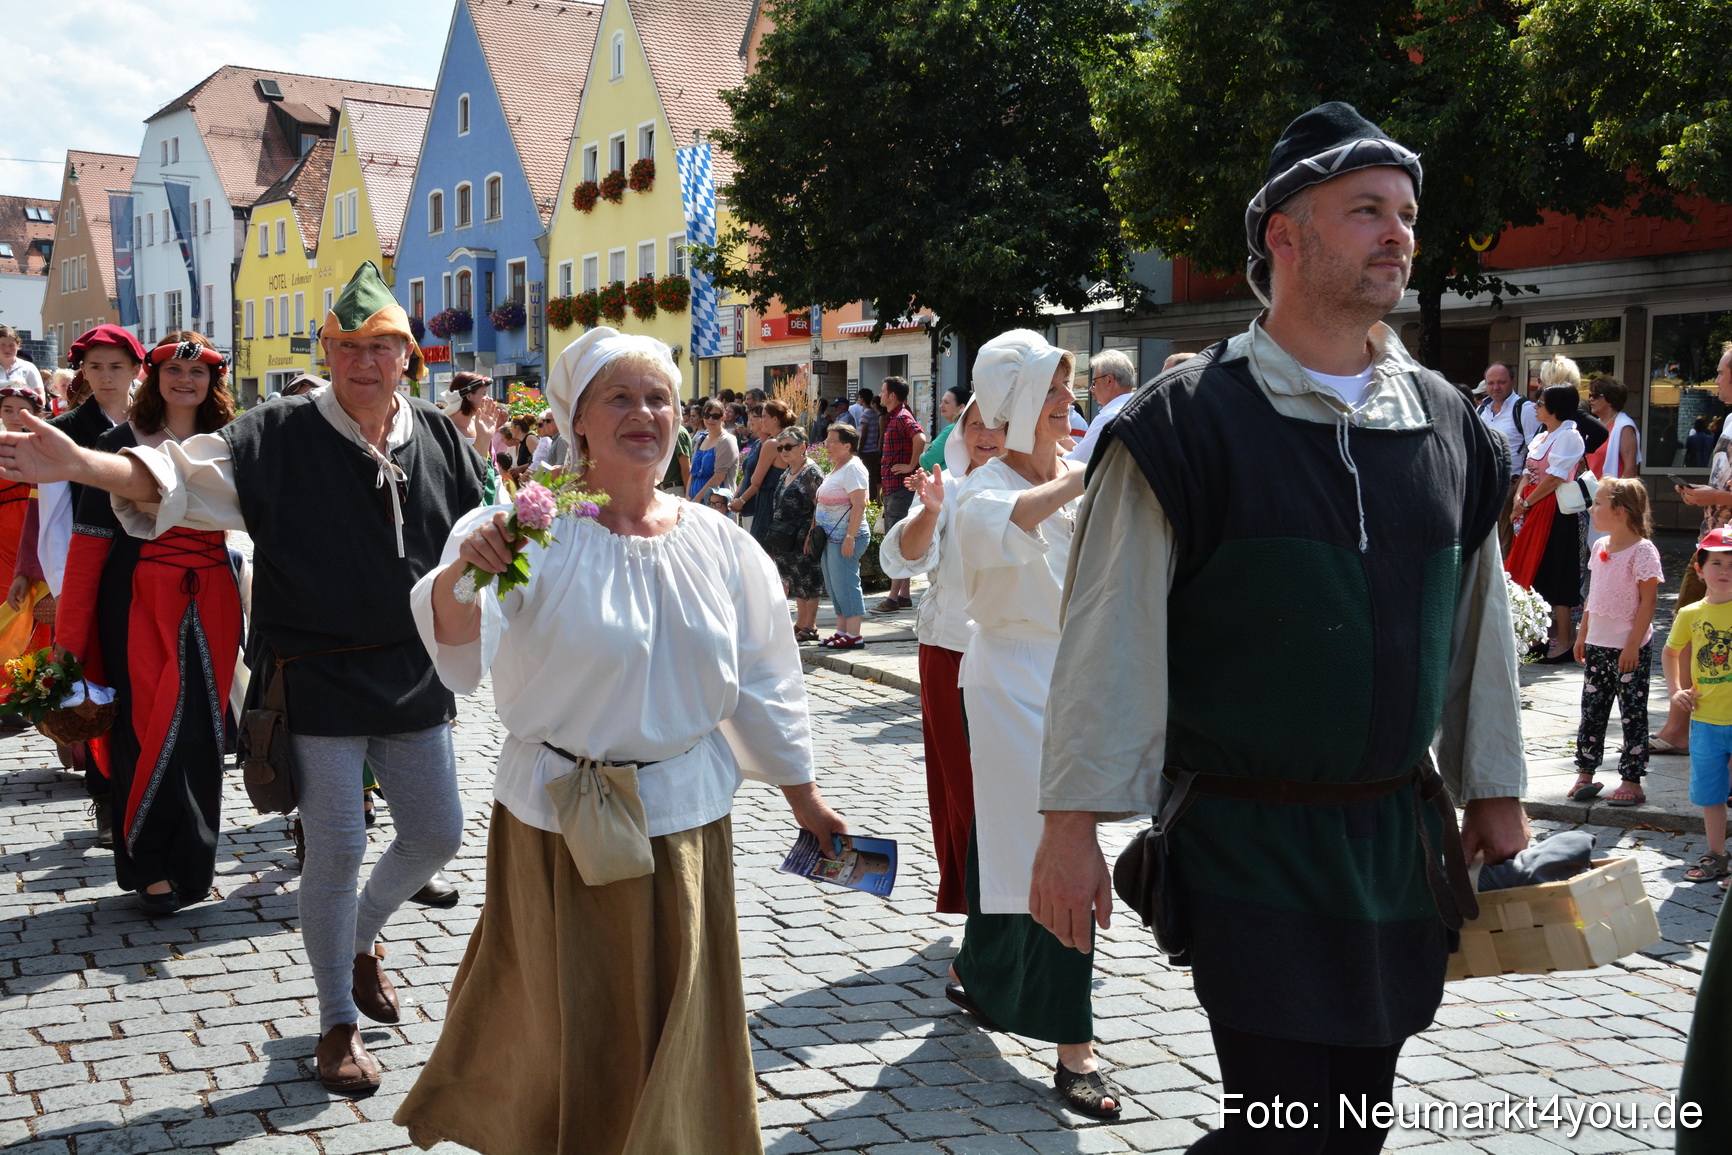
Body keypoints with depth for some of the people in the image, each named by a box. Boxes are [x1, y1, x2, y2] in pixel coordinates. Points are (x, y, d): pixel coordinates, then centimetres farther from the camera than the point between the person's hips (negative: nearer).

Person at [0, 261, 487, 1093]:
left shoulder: (441, 440, 3)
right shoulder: (279, 438, -9)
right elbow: (180, 475, -23)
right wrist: (80, 465, -39)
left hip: (414, 675, 4)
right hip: (317, 680, -4)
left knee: (436, 835, 13)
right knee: (335, 850, 1)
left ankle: (362, 936, 44)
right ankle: (337, 1021, 21)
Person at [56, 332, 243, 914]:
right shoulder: (122, 441, 1)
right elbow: (91, 536, -3)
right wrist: (71, 631, -7)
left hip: (210, 603, 3)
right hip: (140, 603, -3)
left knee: (202, 730, 4)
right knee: (151, 728, -5)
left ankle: (191, 862, 19)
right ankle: (149, 866, 7)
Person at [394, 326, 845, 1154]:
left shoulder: (719, 545, 1)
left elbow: (762, 679, 9)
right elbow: (456, 638, -27)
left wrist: (803, 797, 13)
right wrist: (463, 571, -48)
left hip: (683, 810, 3)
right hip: (558, 812, -3)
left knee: (672, 1026, 15)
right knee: (559, 1016, 12)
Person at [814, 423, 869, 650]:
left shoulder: (853, 469, -13)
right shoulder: (837, 468, 18)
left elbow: (859, 505, -21)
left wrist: (850, 537, -25)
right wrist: (816, 530, 20)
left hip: (845, 538, -10)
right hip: (831, 537, 10)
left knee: (845, 584, -8)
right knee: (834, 586, 13)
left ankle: (853, 635, -4)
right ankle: (842, 631, 20)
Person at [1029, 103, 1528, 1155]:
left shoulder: (1450, 426, 7)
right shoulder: (1191, 422, -10)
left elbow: (1479, 622, 14)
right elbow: (1111, 634, -11)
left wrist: (1494, 793, 16)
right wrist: (1073, 824, -11)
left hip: (1400, 835, 6)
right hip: (1246, 841, -5)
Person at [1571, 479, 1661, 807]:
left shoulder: (1642, 550, -14)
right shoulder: (1600, 547, 8)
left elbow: (1648, 600, -15)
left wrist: (1633, 644, -17)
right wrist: (1582, 634, 15)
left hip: (1630, 650, -7)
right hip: (1598, 646, 7)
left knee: (1633, 713, 2)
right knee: (1591, 710, 11)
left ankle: (1632, 782, 8)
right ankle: (1585, 774, 19)